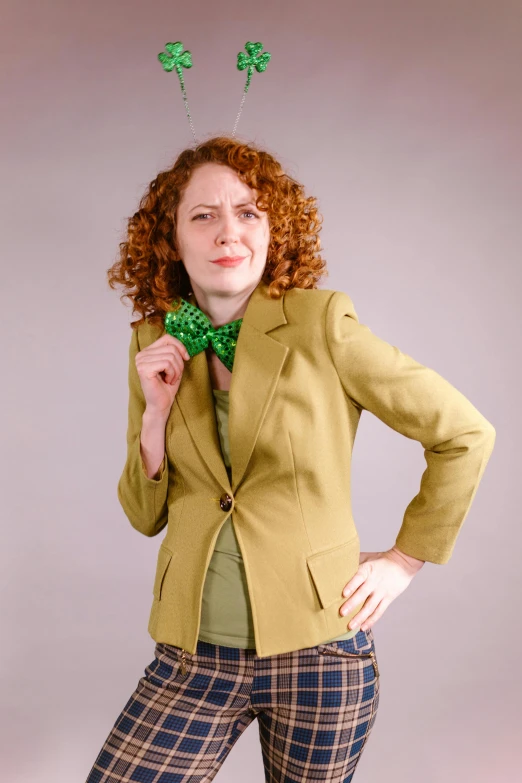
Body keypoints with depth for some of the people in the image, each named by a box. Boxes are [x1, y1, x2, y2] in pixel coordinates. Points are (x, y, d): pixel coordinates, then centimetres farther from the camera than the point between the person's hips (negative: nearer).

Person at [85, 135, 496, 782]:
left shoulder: (320, 322, -11)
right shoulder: (156, 344, 2)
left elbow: (465, 433, -4)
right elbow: (145, 516, 6)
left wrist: (406, 558, -1)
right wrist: (156, 413, -10)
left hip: (317, 651, -2)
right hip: (193, 656, 3)